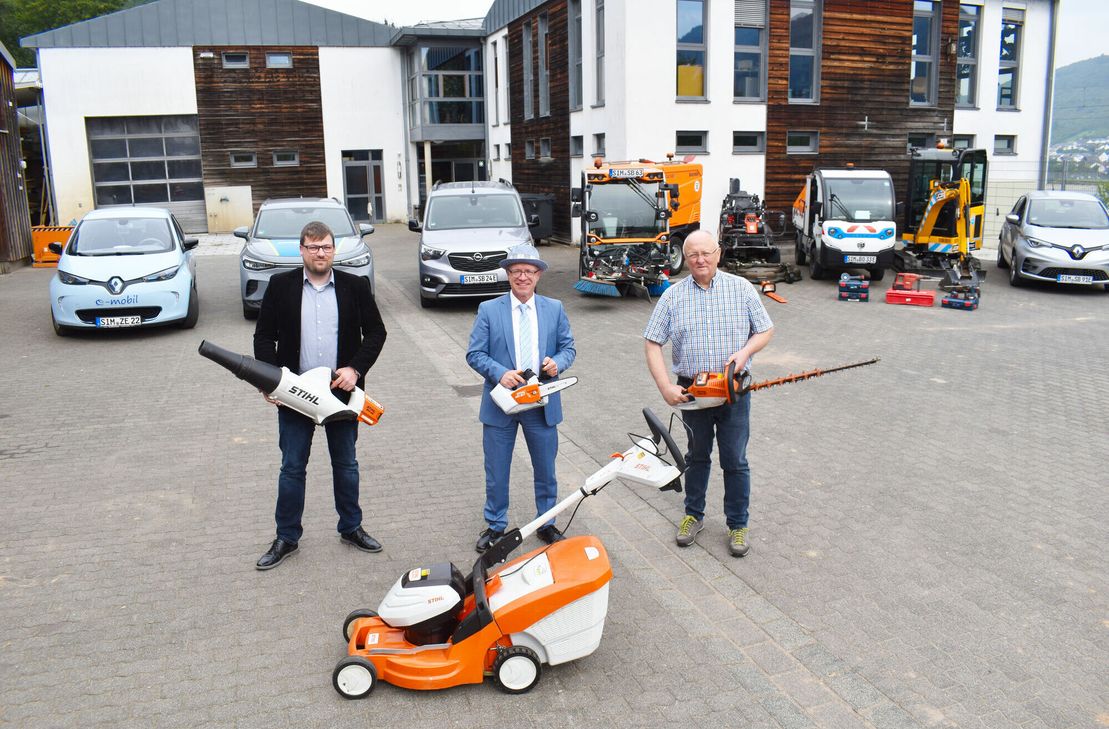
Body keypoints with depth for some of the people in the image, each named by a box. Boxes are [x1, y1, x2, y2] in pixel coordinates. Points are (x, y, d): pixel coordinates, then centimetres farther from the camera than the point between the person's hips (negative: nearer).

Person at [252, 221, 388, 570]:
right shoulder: (280, 286, 0)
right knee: (292, 468, 7)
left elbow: (376, 331, 2)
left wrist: (355, 369, -12)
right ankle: (286, 538, 20)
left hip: (342, 391, 1)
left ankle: (351, 528, 29)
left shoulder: (355, 286, 0)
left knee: (346, 464, 14)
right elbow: (264, 336, 1)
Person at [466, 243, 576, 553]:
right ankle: (495, 526, 26)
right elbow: (474, 354, -3)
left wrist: (558, 362, -15)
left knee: (546, 469, 13)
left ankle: (547, 524, 31)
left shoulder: (554, 309, 6)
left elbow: (568, 347, 8)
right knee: (496, 471, 8)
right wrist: (500, 373, -20)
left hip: (543, 404, 2)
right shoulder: (488, 310, -1)